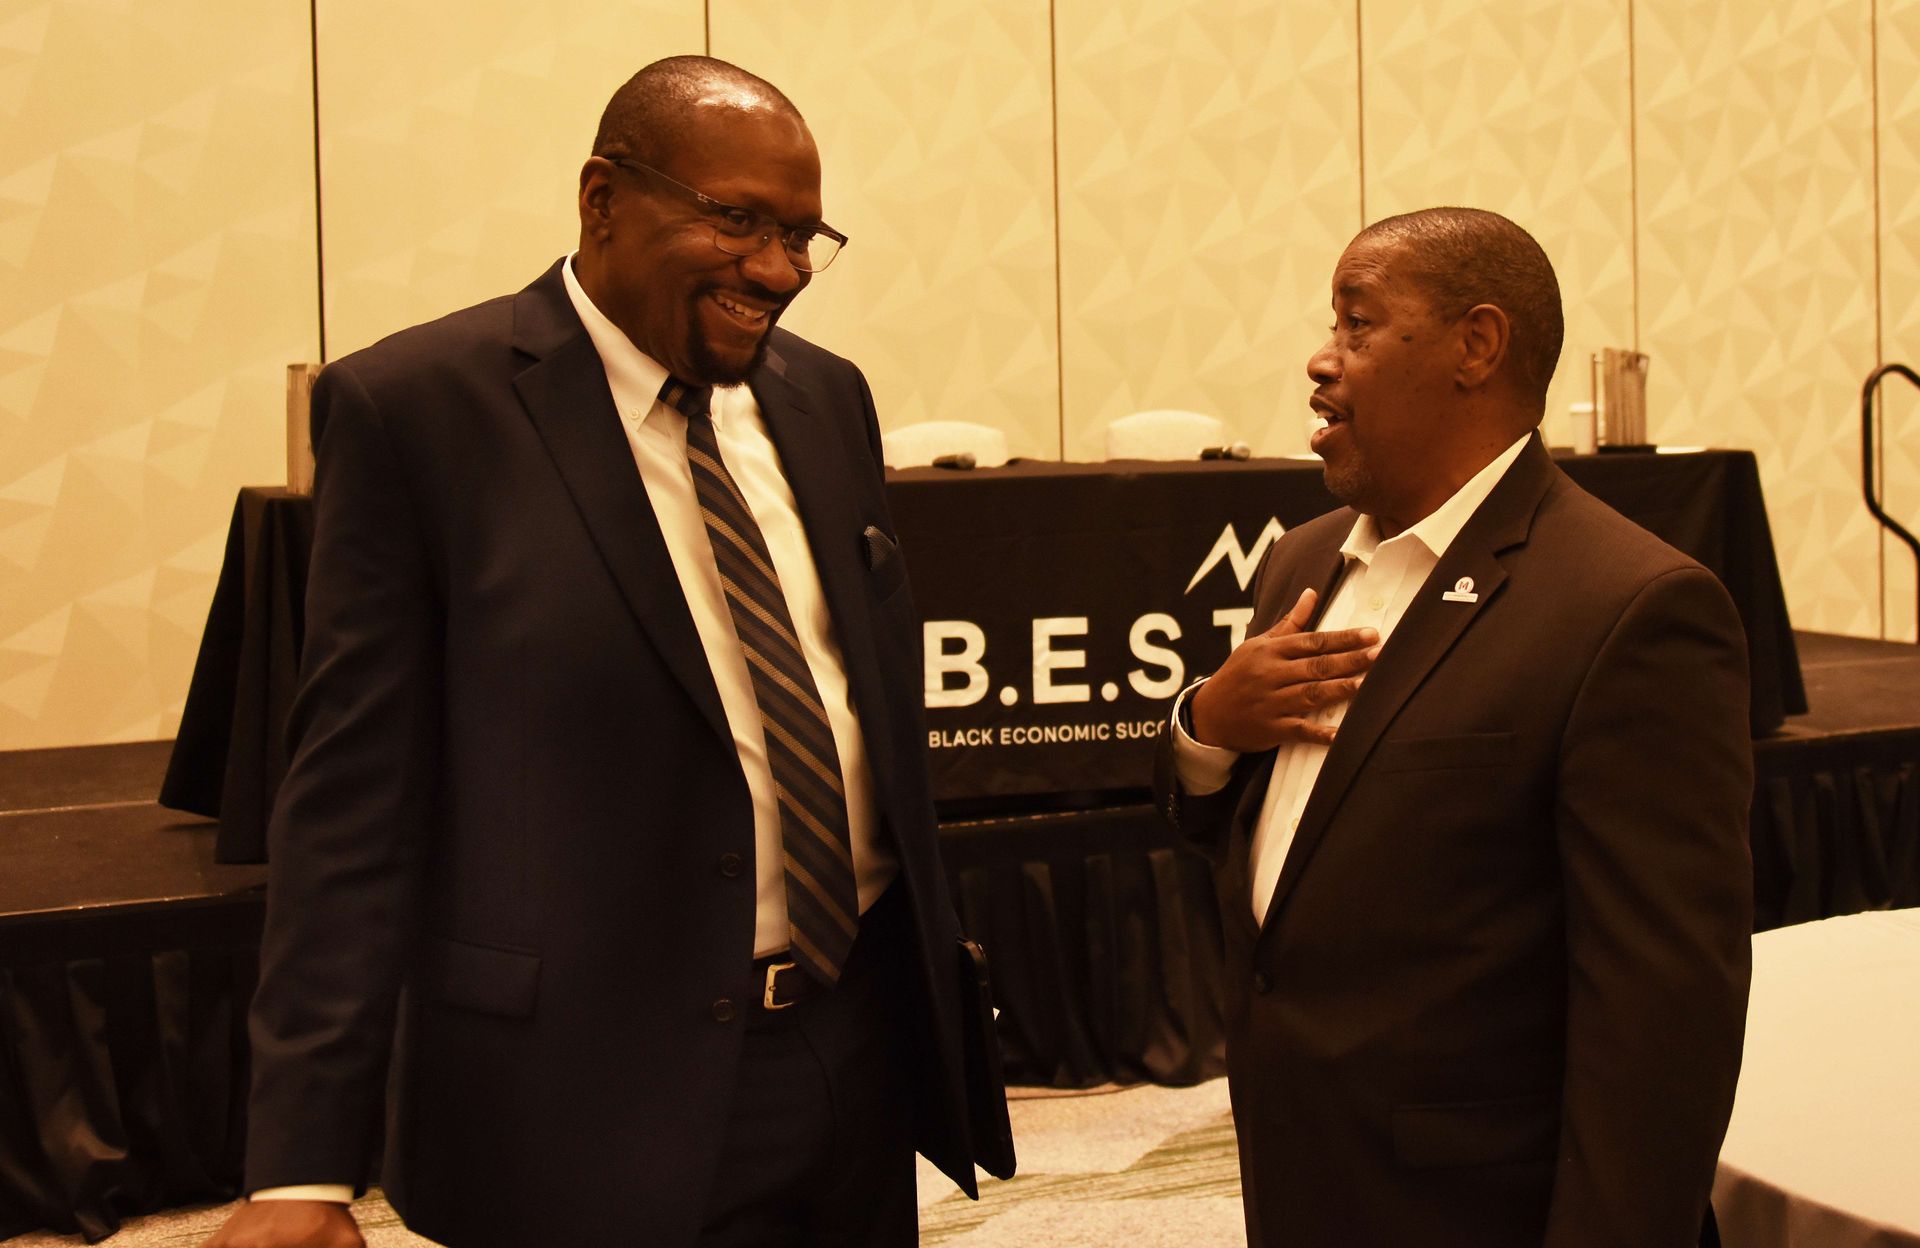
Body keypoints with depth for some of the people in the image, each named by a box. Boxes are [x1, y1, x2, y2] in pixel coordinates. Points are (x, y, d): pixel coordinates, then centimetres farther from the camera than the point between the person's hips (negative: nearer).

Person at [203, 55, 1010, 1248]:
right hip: (602, 1097, -5)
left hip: (865, 1053, 6)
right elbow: (355, 788, -11)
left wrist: (943, 995, 19)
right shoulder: (417, 409, -9)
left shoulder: (827, 397, 8)